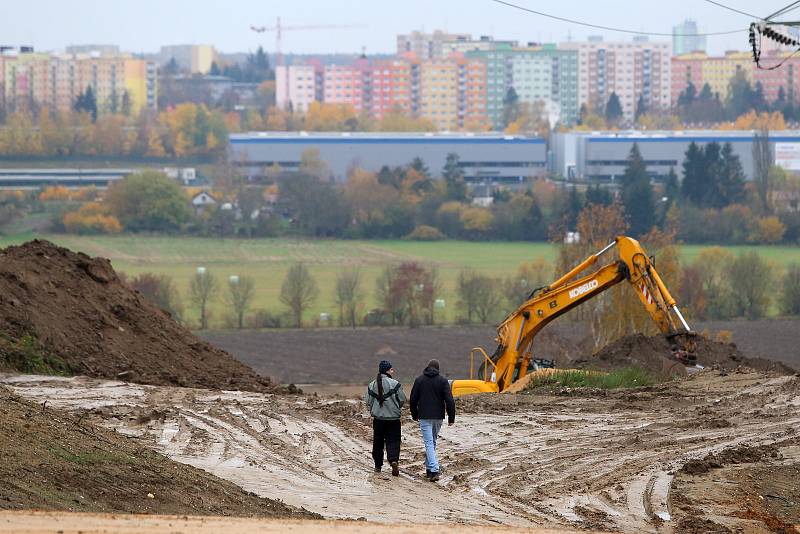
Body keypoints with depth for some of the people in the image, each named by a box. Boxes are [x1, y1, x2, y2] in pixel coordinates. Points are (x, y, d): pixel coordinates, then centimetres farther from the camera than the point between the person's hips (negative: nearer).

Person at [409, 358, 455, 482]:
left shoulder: (419, 380, 1)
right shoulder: (443, 381, -1)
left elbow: (413, 399, 4)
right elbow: (449, 401, -7)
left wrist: (414, 415, 18)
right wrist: (451, 417, -2)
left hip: (424, 416, -2)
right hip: (438, 416, 2)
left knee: (429, 443, -6)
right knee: (432, 442, 18)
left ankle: (434, 471, -21)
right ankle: (429, 468, 25)